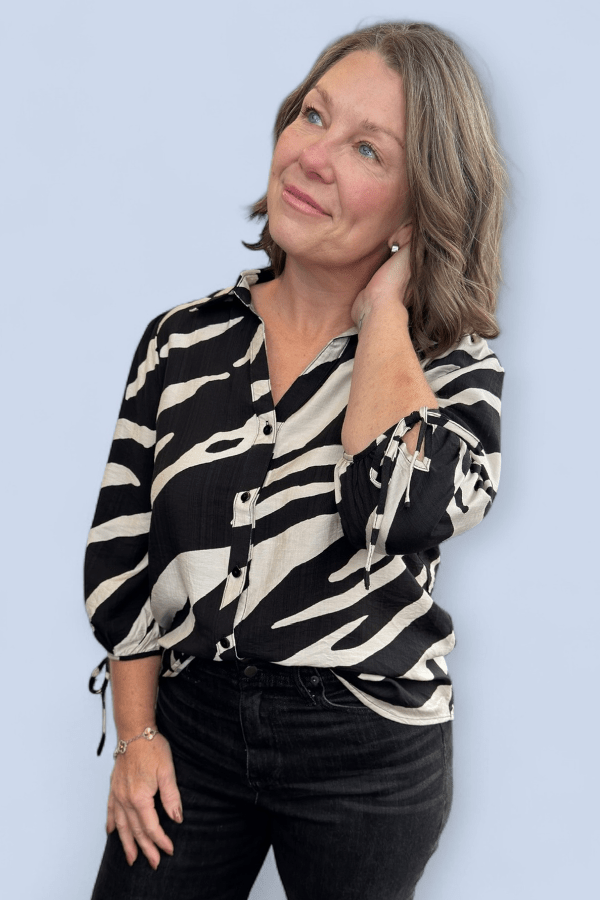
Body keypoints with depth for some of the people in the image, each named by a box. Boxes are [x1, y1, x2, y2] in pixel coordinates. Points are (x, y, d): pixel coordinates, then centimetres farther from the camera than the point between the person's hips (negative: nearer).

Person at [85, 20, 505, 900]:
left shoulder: (452, 364, -8)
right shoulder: (183, 341, -1)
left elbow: (408, 507, -30)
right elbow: (124, 554, 4)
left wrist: (381, 312, -18)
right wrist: (136, 732, 0)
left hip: (368, 758, -2)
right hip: (188, 728, 2)